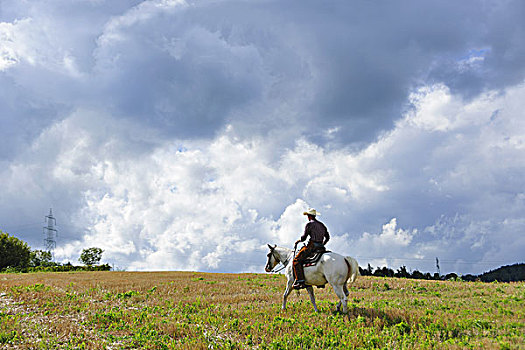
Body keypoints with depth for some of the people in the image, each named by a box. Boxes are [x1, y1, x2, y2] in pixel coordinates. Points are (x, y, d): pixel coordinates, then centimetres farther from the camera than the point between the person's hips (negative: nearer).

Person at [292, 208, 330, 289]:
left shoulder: (309, 224, -6)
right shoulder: (322, 225, 18)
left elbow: (304, 237, -9)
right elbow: (327, 237, 22)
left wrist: (298, 240, 10)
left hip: (312, 246, -9)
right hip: (320, 247, 9)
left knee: (297, 260, -10)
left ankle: (300, 280, -23)